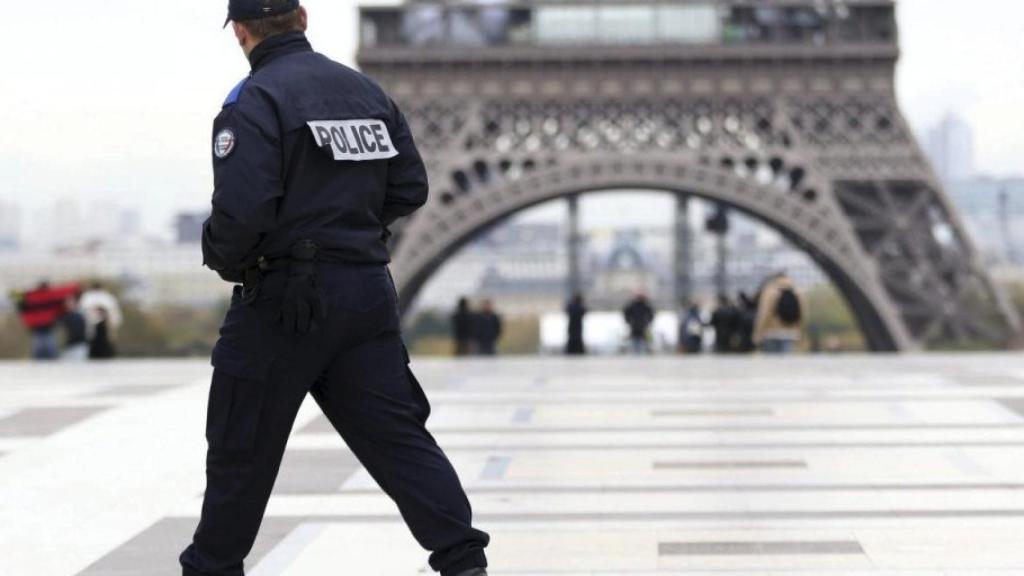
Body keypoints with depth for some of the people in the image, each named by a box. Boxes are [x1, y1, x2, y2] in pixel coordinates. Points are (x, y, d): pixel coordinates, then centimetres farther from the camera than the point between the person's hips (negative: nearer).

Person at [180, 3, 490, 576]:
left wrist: (225, 261, -1)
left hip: (284, 298, -5)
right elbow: (410, 189, 10)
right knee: (397, 433, 6)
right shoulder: (367, 90, 8)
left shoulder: (254, 101, -12)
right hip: (369, 290, 5)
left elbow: (241, 210, -21)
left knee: (243, 445, 9)